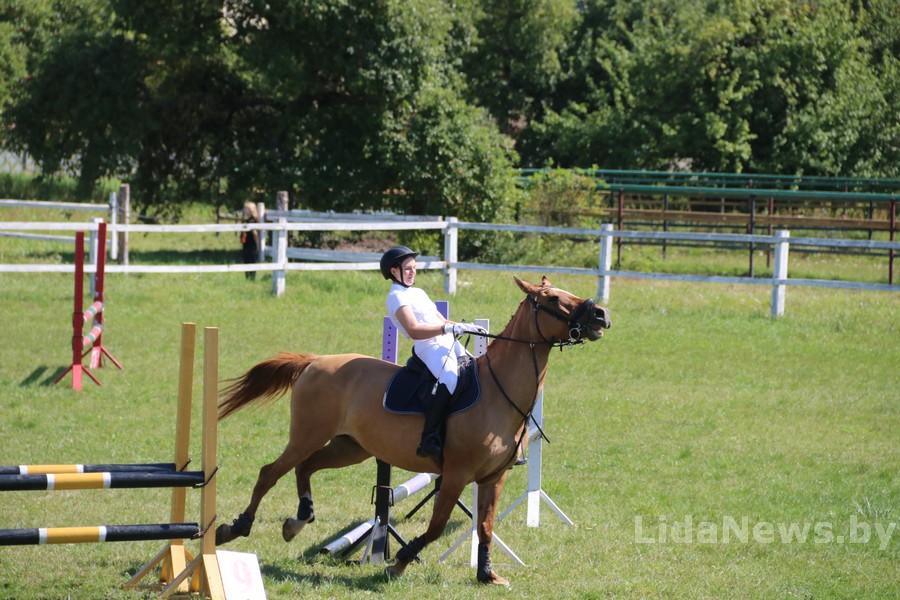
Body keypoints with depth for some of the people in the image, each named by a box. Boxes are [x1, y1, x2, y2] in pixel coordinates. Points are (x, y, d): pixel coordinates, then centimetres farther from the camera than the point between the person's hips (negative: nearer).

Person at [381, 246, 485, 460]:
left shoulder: (418, 293, 25)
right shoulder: (397, 297, -5)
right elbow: (413, 330, -18)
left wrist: (466, 327, 9)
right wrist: (450, 328, -23)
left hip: (450, 345, 10)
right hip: (430, 347, -10)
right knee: (449, 379, -35)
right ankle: (429, 440, -41)